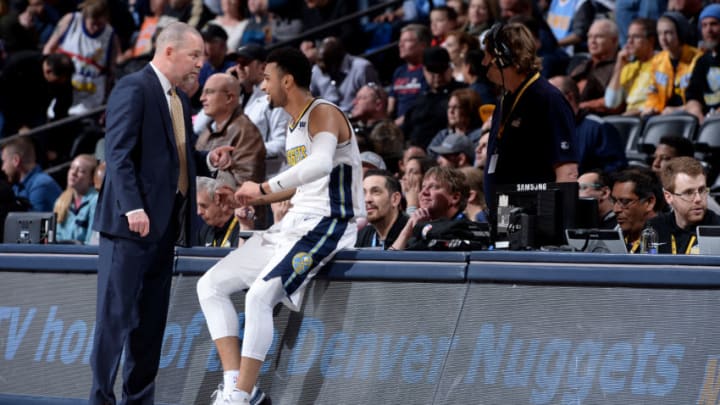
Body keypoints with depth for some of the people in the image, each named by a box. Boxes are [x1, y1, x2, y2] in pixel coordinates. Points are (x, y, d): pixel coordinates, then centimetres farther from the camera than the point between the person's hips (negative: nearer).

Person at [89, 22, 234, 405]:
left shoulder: (179, 99, 19)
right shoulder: (134, 88, -9)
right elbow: (118, 152, -16)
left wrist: (208, 160, 6)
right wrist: (133, 207, -23)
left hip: (164, 221, 9)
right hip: (132, 220, -9)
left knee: (151, 317, 8)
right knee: (116, 312, -6)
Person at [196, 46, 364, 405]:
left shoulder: (323, 114, -13)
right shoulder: (293, 124, 16)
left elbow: (321, 164, -34)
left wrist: (265, 187, -32)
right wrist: (259, 199, 23)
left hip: (327, 225, -10)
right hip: (295, 222, 10)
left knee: (259, 295, -29)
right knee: (210, 285, 2)